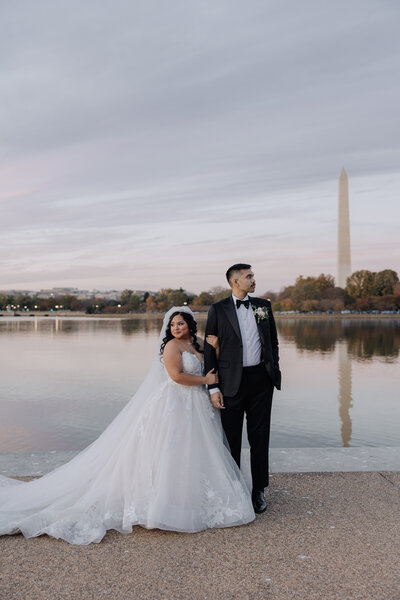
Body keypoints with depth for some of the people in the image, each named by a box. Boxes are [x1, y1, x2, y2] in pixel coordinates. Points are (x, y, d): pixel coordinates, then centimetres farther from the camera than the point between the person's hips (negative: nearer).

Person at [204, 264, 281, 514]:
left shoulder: (264, 305, 7)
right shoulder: (218, 309, -2)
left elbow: (273, 341, 16)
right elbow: (210, 350, -3)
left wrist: (275, 371, 7)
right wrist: (213, 388, -8)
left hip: (261, 380, 2)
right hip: (232, 381, -2)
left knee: (260, 437, 10)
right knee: (231, 439, 9)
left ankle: (259, 490, 26)